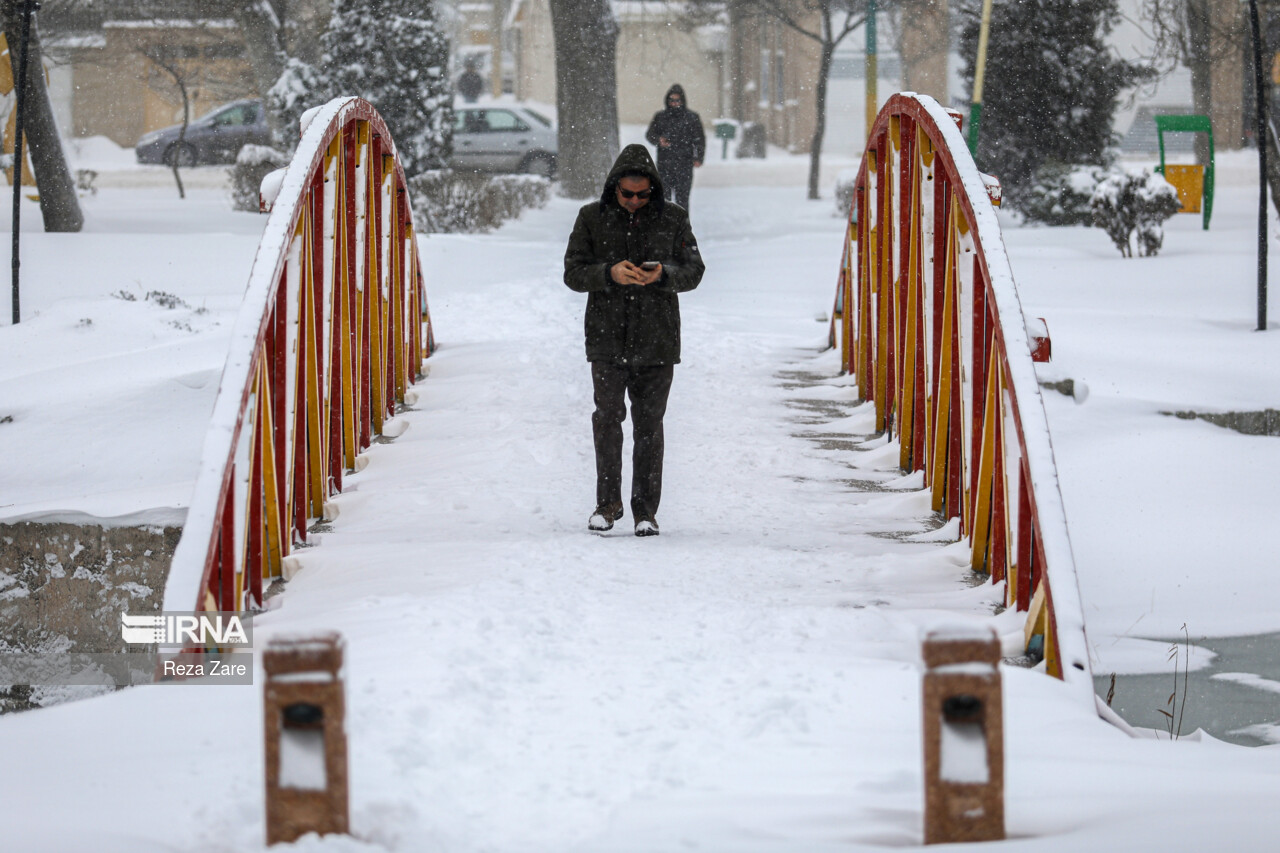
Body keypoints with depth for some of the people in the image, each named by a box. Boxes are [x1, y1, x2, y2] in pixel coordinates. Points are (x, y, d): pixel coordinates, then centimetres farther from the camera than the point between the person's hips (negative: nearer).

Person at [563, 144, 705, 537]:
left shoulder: (673, 218, 4)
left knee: (649, 424, 2)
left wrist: (663, 275, -14)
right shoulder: (592, 217, 4)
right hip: (607, 338, 0)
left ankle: (646, 510, 10)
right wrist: (610, 273, -16)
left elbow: (693, 271, 7)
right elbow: (573, 272, 3)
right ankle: (608, 501, 5)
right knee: (608, 416, -10)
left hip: (657, 340, 0)